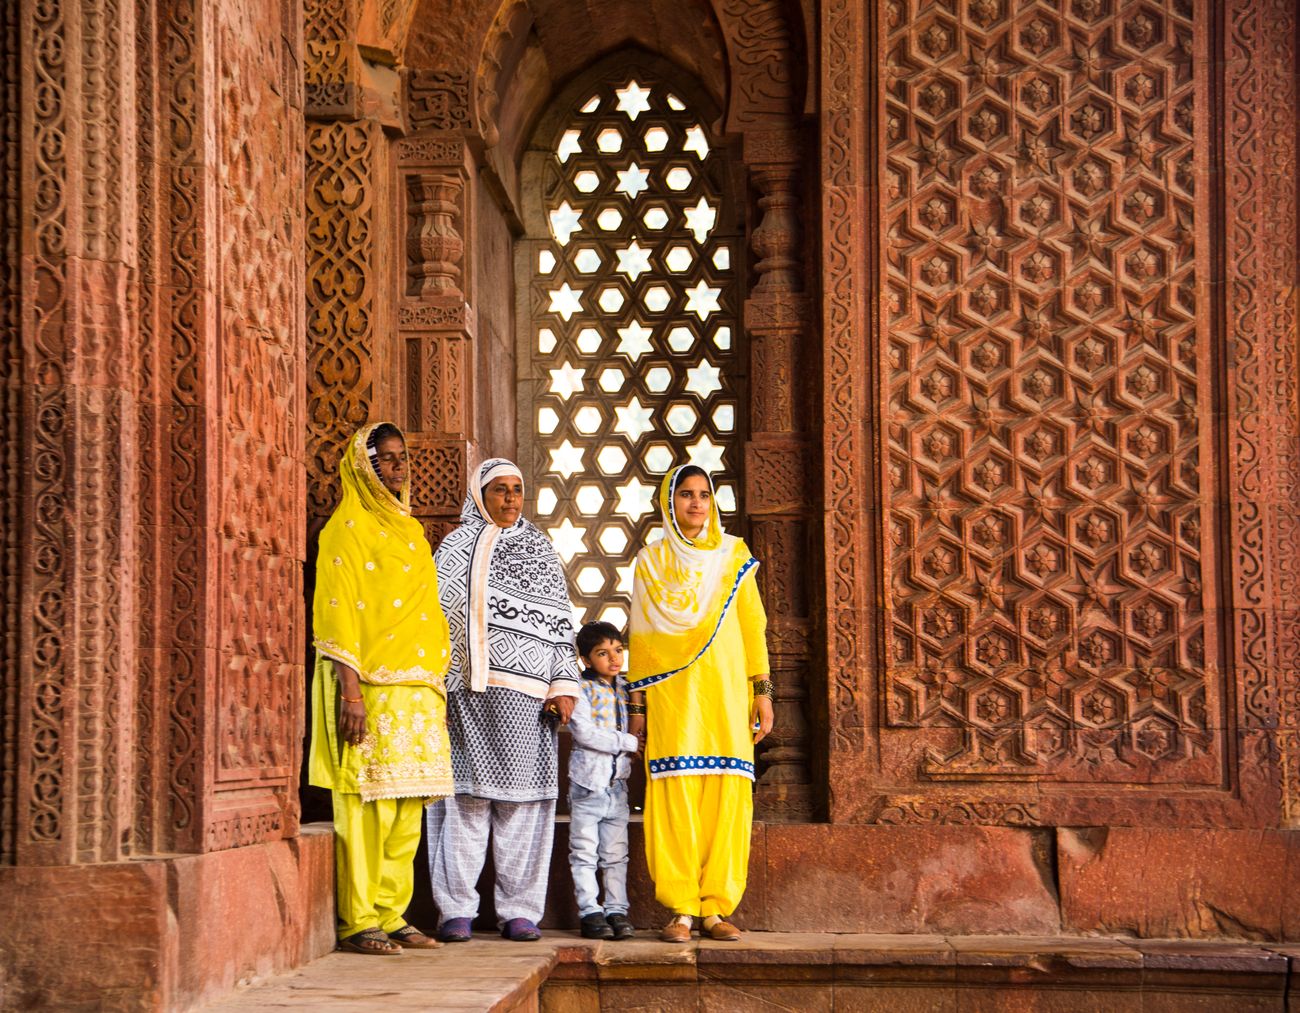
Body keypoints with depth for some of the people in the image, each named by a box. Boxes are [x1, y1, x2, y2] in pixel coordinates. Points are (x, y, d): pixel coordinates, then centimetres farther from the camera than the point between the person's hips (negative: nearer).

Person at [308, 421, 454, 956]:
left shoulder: (409, 529, 19)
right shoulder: (347, 529, -4)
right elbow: (336, 614, -11)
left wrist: (437, 689, 16)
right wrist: (350, 690, -19)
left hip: (417, 688, 7)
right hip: (369, 686, -7)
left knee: (406, 812, 8)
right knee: (367, 806, -7)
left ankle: (392, 915, 14)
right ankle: (358, 921, -2)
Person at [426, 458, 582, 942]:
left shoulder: (542, 549, 19)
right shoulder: (457, 547, 10)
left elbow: (561, 621, 15)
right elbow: (440, 615, 5)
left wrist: (563, 685, 5)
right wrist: (437, 686, -4)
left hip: (529, 696, 2)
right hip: (470, 690, -2)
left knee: (524, 801, 0)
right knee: (466, 796, -5)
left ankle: (519, 910, 6)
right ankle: (457, 910, 1)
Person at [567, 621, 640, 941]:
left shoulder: (626, 688, 11)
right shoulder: (582, 689, -7)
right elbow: (583, 732, -17)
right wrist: (627, 743, -14)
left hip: (617, 782, 5)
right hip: (587, 781, -5)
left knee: (616, 853, 7)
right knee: (584, 851, -1)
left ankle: (617, 910, 11)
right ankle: (590, 911, 3)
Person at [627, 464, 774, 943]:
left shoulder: (734, 556, 12)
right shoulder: (650, 561, 11)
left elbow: (753, 626, 11)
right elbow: (640, 637, 10)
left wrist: (762, 690, 3)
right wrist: (636, 703, 5)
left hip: (725, 690, 1)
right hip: (671, 692, -1)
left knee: (727, 793, -5)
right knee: (676, 792, -9)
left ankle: (716, 907, 1)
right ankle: (680, 909, -6)